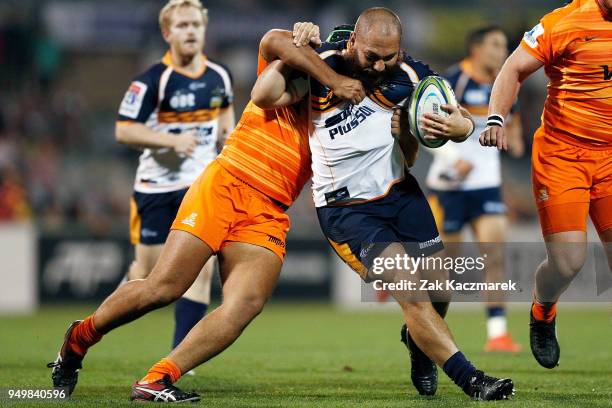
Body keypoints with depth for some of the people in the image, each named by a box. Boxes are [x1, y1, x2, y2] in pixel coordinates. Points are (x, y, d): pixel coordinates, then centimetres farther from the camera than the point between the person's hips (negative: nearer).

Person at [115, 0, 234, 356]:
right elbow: (124, 131, -14)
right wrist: (172, 140, -24)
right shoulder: (151, 81, -13)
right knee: (149, 275, 3)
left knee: (202, 270, -10)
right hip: (156, 188, -3)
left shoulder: (219, 76, 2)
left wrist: (227, 134, 5)